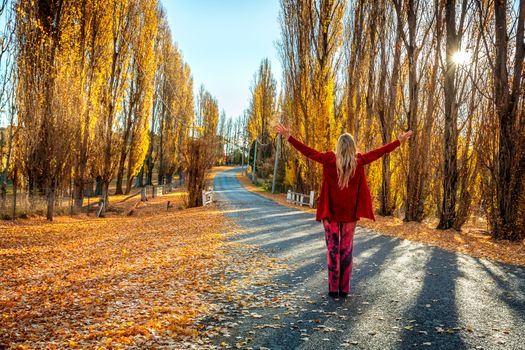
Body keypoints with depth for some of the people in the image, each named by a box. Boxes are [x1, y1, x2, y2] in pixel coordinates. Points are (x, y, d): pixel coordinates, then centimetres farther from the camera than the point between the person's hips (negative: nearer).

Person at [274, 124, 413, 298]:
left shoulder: (330, 159, -8)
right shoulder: (359, 161, -4)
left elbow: (308, 151, -6)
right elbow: (379, 152, 5)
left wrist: (288, 137, -1)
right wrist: (399, 141, 16)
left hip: (331, 212, -1)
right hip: (350, 213, 1)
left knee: (332, 249, 6)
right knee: (346, 249, 9)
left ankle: (333, 288, 7)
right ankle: (344, 289, 12)